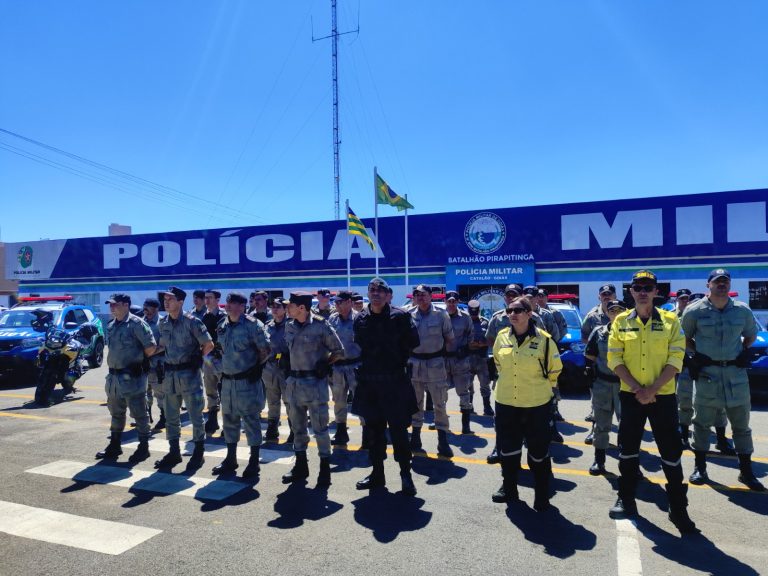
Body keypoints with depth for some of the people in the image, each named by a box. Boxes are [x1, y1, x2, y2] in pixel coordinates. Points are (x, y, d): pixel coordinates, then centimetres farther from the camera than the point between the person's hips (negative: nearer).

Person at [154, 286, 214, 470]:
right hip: (169, 374, 6)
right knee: (171, 417, 14)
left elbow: (209, 345, -8)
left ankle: (198, 453, 15)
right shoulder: (163, 323, 7)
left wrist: (195, 358, 2)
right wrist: (171, 359, 12)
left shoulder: (192, 322, -12)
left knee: (196, 416, 2)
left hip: (189, 374, -6)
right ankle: (174, 452, 27)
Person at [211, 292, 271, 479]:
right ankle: (230, 459, 31)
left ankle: (254, 463, 12)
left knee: (251, 420, 1)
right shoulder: (222, 326, 8)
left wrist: (256, 367, -8)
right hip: (227, 380, 7)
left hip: (247, 381, -7)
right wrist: (226, 363, 13)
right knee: (229, 420, 16)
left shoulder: (252, 325, -12)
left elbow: (265, 349, -9)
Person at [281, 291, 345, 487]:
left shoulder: (321, 326, -12)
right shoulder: (289, 326, 5)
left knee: (320, 427, 1)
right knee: (297, 426, 16)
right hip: (294, 381, 6)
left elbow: (339, 351, -3)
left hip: (315, 382, -6)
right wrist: (288, 364, 9)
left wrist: (325, 364, -15)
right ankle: (300, 466, 30)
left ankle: (325, 469, 14)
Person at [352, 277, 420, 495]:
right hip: (369, 382, 4)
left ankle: (406, 475, 14)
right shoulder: (360, 319, 4)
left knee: (398, 429, 1)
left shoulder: (399, 316, -6)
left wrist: (398, 359, 2)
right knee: (374, 429, 13)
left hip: (394, 381, -4)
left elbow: (413, 341, 1)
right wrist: (366, 365, 6)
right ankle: (377, 473, 26)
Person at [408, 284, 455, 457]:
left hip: (435, 363, -2)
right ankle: (415, 437, 27)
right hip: (414, 363, 3)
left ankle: (443, 441, 10)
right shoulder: (409, 316, 2)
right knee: (415, 402, 13)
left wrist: (437, 348, -3)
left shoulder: (441, 315, -3)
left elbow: (450, 340, 4)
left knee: (440, 403, 0)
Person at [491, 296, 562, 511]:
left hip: (536, 405, -4)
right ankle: (509, 489, 34)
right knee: (507, 448, 15)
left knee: (538, 452, 8)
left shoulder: (543, 339, -12)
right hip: (505, 403, 4)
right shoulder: (502, 337, -1)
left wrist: (541, 387, 7)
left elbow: (555, 368, 2)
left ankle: (542, 497, 25)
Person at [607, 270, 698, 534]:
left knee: (671, 452, 3)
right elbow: (614, 359, -2)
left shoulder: (670, 321, -1)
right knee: (628, 448, 11)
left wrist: (652, 389, -15)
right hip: (630, 395, 2)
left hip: (663, 396, -1)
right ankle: (626, 500, 27)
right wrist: (637, 388, -12)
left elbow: (675, 360, -7)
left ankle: (678, 508, 18)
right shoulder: (621, 321, 2)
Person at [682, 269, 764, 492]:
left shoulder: (742, 310, 3)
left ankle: (746, 471, 22)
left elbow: (751, 334, 19)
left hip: (736, 372, 3)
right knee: (702, 421, 5)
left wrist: (743, 351, 4)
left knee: (741, 423, 9)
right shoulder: (694, 311, -5)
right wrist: (698, 351, -4)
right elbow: (684, 337, 8)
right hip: (706, 372, -2)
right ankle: (700, 467, 18)